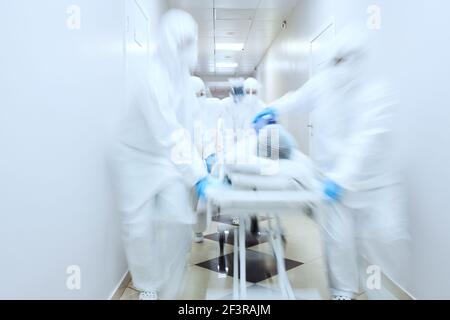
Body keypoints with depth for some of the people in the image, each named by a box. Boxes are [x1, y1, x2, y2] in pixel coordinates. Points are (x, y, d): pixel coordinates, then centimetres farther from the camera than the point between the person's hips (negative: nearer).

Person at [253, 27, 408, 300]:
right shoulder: (323, 84, -2)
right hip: (334, 177, 3)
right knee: (339, 238, -1)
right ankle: (344, 291, 20)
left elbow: (365, 142, -29)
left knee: (382, 238, -1)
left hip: (375, 181, -2)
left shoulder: (378, 94, -18)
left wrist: (341, 178, -36)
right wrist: (274, 110, 7)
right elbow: (299, 98, 19)